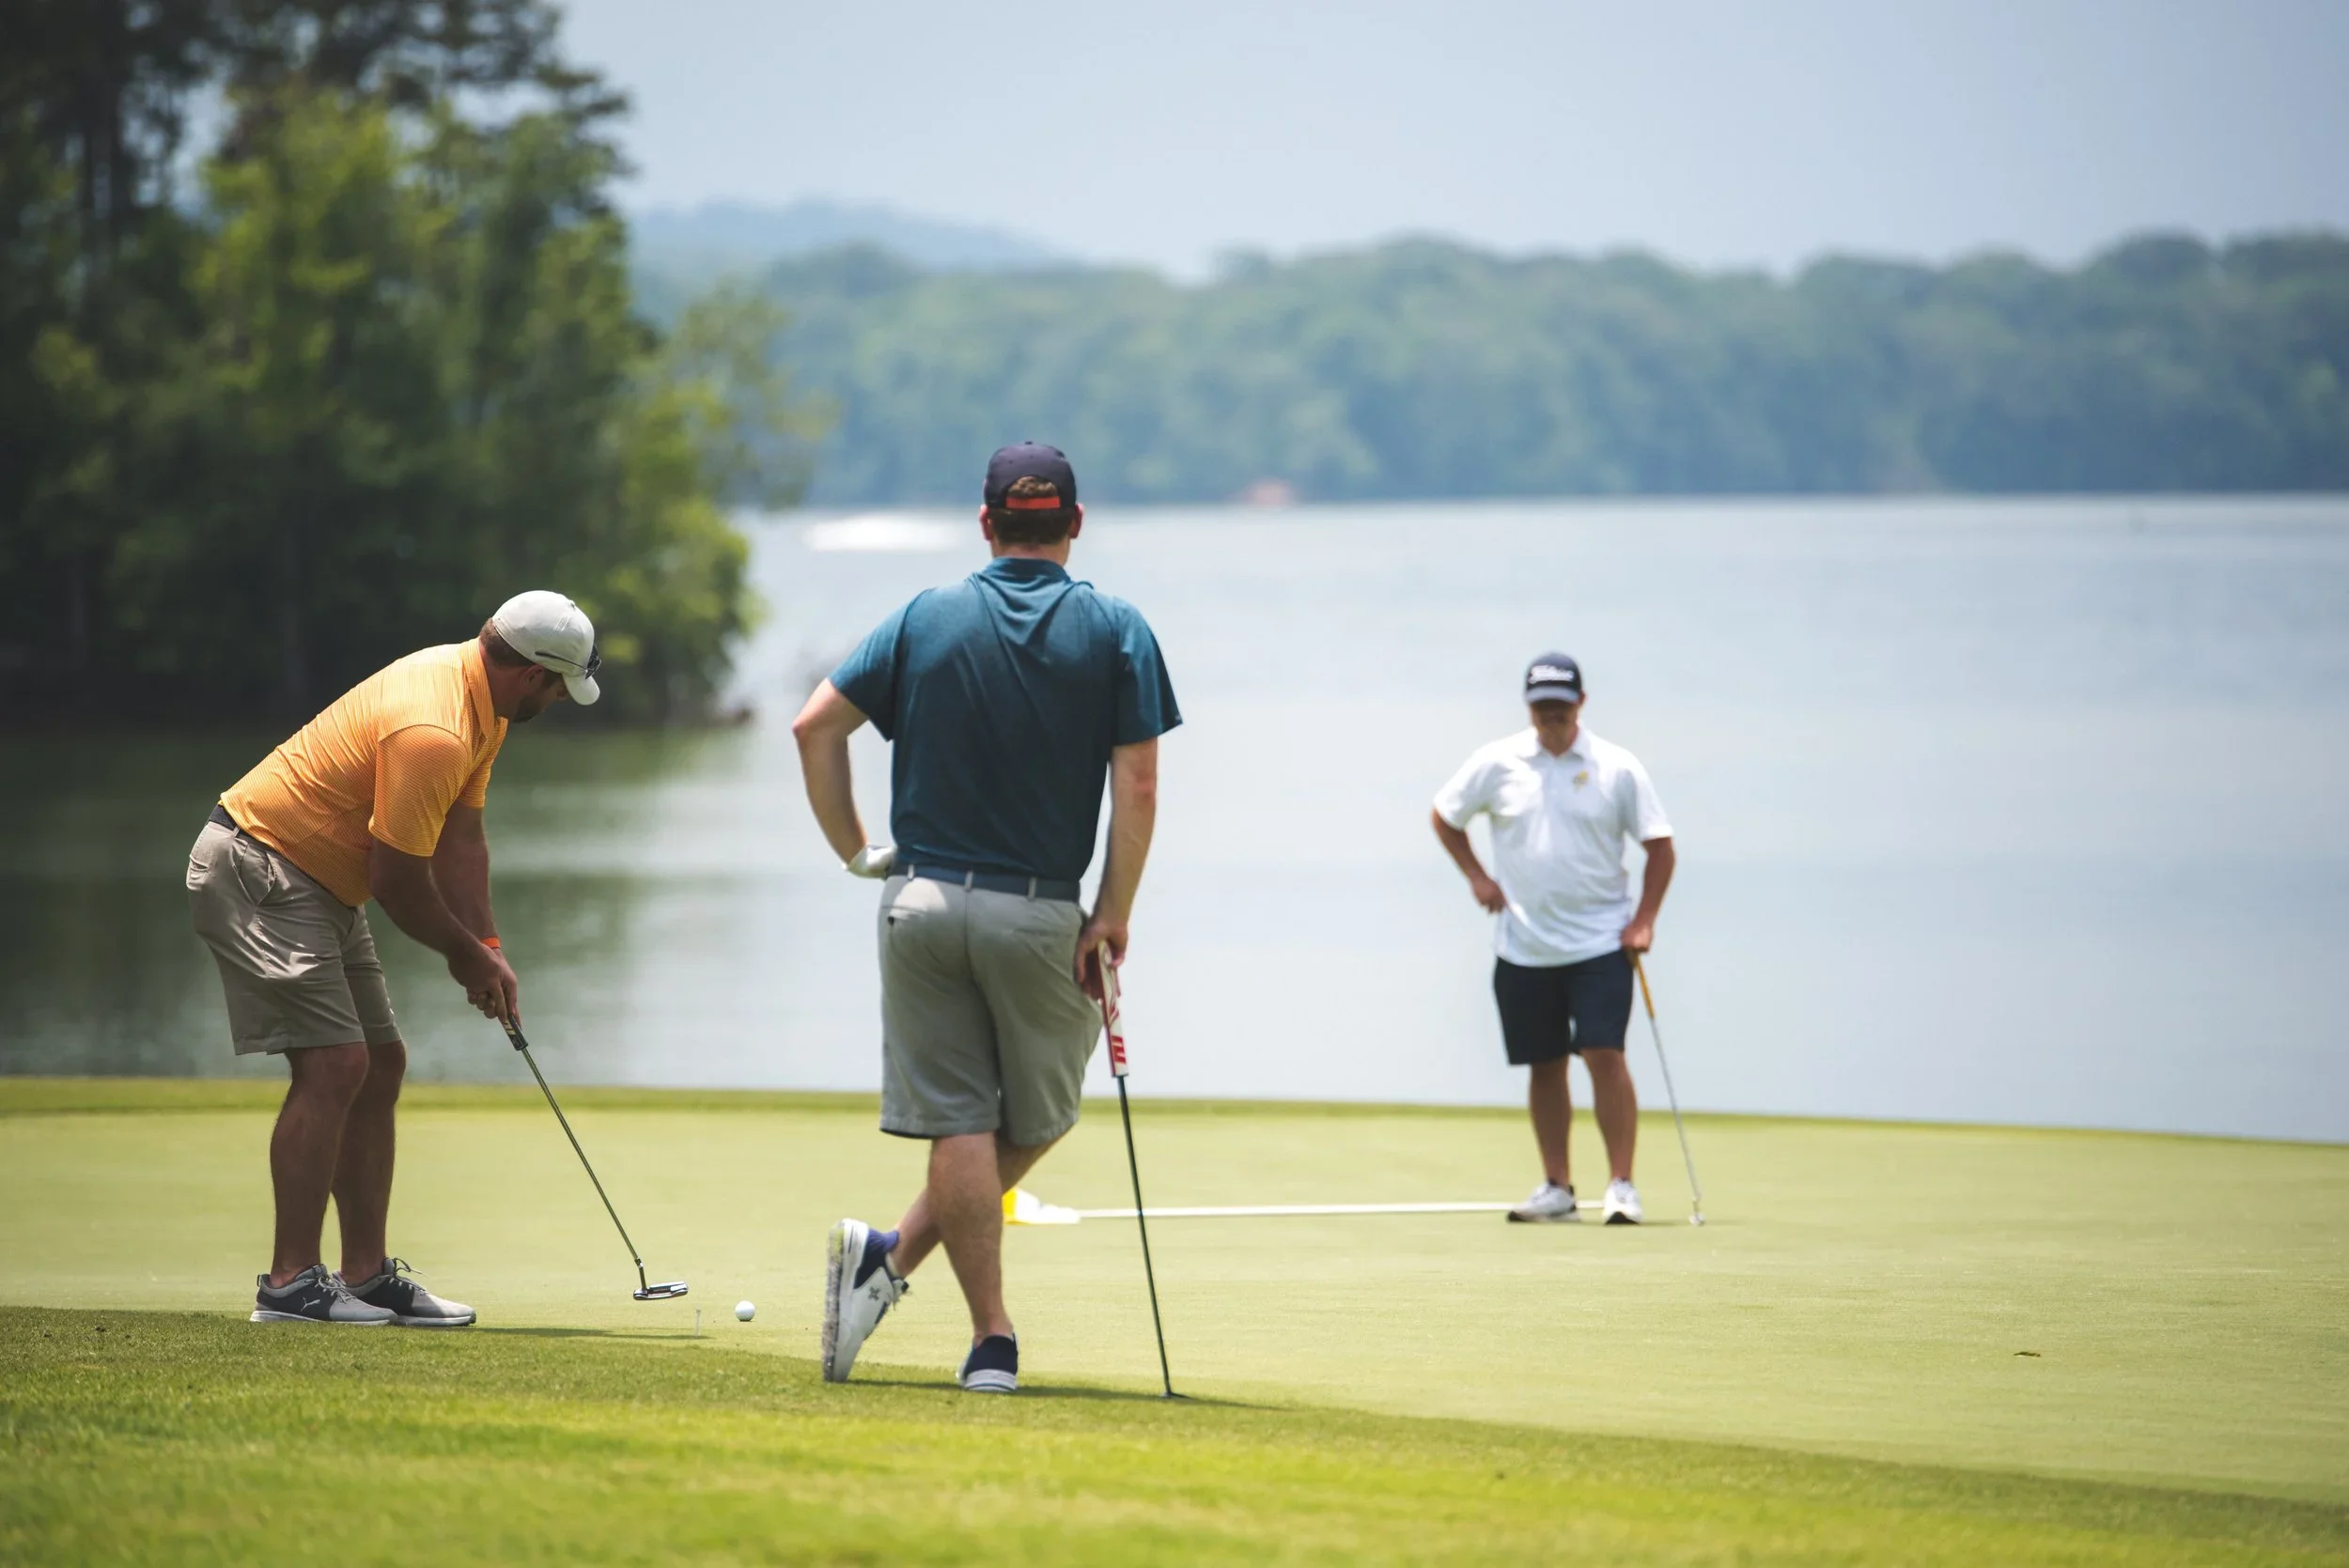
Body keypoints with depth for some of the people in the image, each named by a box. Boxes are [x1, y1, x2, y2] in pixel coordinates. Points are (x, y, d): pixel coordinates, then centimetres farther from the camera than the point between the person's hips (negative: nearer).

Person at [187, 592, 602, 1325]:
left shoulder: (481, 704, 6)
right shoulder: (432, 732, -27)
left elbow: (460, 839, 9)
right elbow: (398, 879, -21)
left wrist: (487, 953, 0)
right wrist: (466, 955, -5)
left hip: (321, 890, 11)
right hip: (257, 872, -11)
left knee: (380, 1067, 9)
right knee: (334, 1064, -18)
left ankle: (367, 1275, 12)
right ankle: (290, 1283, -17)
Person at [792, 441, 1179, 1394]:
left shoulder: (926, 619, 5)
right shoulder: (1115, 632, 0)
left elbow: (815, 725, 1)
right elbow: (1137, 788, -7)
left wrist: (853, 849, 9)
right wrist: (1114, 914, -2)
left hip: (922, 901, 2)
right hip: (1038, 915, -2)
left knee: (960, 1127, 4)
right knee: (1035, 1122, 14)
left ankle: (992, 1339, -3)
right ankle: (895, 1257, -4)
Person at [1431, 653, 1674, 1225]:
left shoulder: (1617, 768, -2)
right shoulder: (1496, 763, 2)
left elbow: (1659, 845, 2)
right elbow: (1445, 816, 17)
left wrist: (1643, 920, -7)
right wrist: (1475, 876, 5)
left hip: (1600, 945, -2)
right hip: (1524, 950, 2)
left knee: (1604, 1055, -12)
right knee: (1545, 1066, 6)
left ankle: (1621, 1186, -9)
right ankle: (1557, 1188, 15)